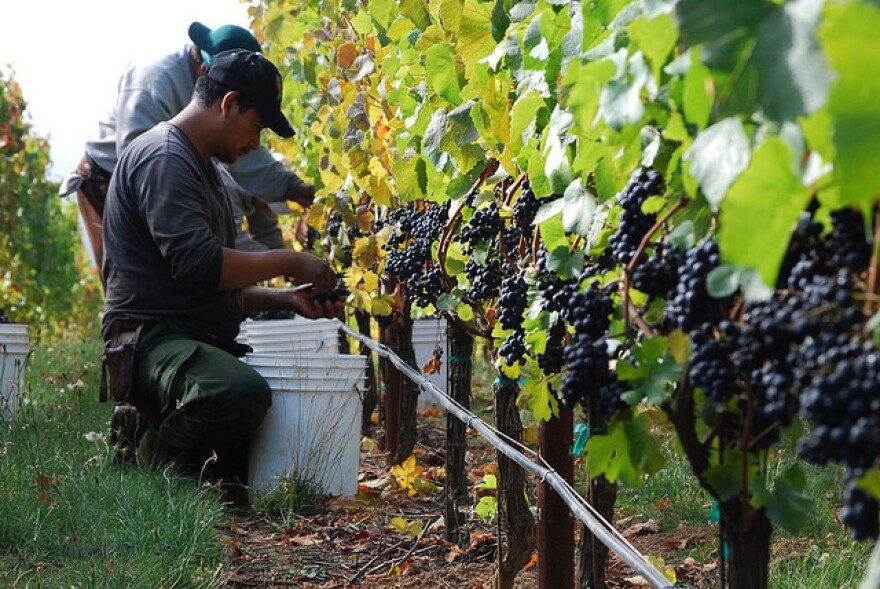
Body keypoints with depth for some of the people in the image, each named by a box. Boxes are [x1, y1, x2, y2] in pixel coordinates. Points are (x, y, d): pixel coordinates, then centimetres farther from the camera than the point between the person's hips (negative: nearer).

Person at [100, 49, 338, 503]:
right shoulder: (162, 158, -10)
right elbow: (196, 265, -24)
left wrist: (288, 299, 10)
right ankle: (150, 463, -12)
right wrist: (289, 262, -13)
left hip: (205, 345, 10)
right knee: (243, 392, -37)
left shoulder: (203, 168, 24)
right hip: (152, 341, -10)